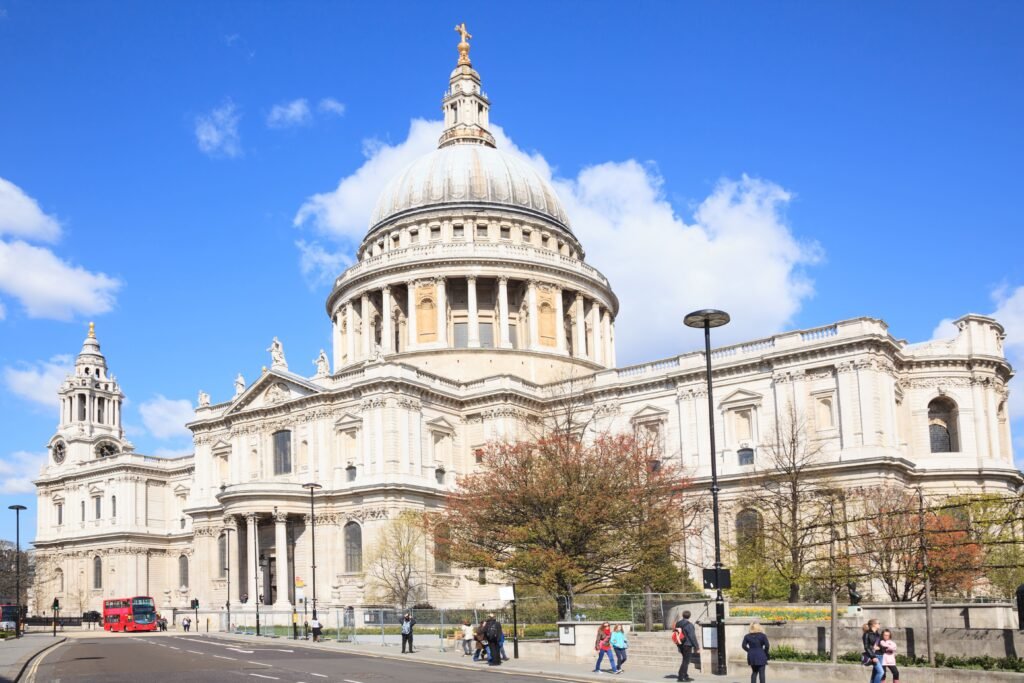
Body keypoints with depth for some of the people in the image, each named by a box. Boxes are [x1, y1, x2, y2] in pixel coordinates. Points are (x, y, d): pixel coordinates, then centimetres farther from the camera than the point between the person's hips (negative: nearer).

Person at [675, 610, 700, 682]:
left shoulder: (678, 624, 7)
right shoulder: (689, 625, -15)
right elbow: (692, 637, -16)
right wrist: (697, 647, -10)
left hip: (681, 645, 8)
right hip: (687, 645, -8)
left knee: (685, 660, 18)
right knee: (686, 661, -3)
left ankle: (685, 676, 22)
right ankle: (680, 677, -6)